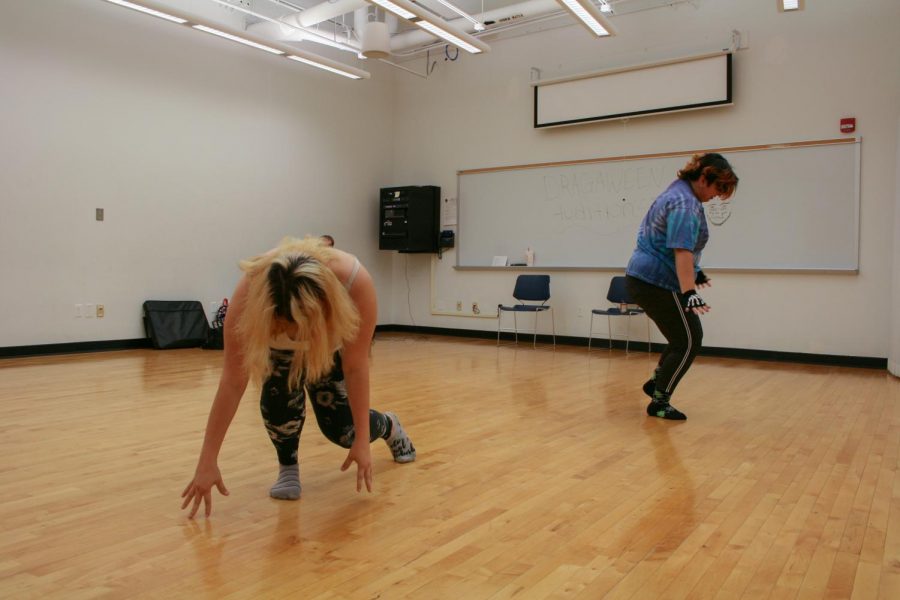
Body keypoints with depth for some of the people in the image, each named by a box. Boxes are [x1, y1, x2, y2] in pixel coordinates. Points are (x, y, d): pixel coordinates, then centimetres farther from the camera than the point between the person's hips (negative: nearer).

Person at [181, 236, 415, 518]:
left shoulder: (356, 282, -42)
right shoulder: (250, 290, -40)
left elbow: (356, 368, -29)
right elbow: (233, 381, -35)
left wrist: (362, 440, -25)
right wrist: (207, 462, -32)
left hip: (332, 344, 0)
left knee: (340, 427, -3)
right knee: (281, 391, -29)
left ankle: (389, 426, 31)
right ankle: (288, 466, -2)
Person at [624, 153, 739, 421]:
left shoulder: (678, 192, 15)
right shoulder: (686, 204, -18)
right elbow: (682, 250, -30)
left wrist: (694, 273, 32)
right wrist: (689, 293, -36)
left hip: (643, 278, 10)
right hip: (656, 283, -10)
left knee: (685, 336, 18)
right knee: (688, 343, -1)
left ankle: (656, 382, 26)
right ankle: (659, 402, 7)